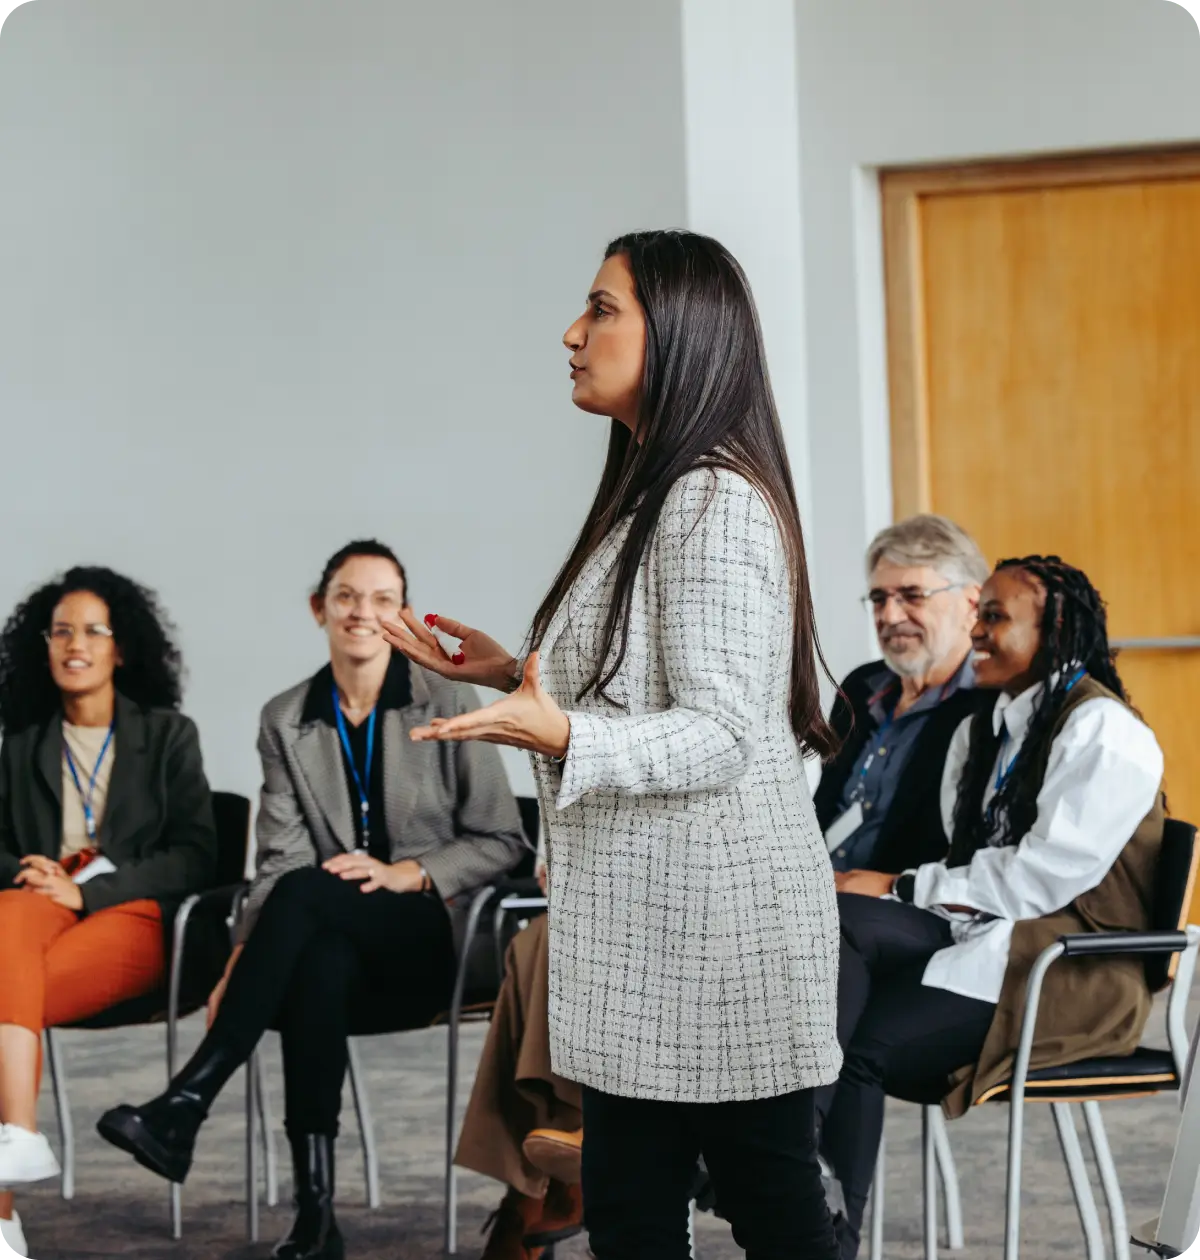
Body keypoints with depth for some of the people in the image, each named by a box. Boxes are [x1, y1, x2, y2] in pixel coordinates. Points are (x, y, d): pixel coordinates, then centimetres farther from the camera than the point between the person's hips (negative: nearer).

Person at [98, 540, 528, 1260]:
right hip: (344, 950, 2)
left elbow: (503, 841, 1)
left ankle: (184, 1108, -35)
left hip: (435, 941, -2)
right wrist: (240, 964, -18)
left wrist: (403, 873, -14)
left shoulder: (447, 702, 1)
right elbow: (280, 859, -1)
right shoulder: (286, 721, 8)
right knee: (319, 964, -37)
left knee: (306, 892, -33)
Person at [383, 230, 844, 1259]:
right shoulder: (653, 494, 18)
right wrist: (513, 678, 17)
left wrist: (559, 736, -34)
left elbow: (719, 735, -21)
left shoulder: (714, 501, -16)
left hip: (713, 919, -10)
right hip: (646, 927, 10)